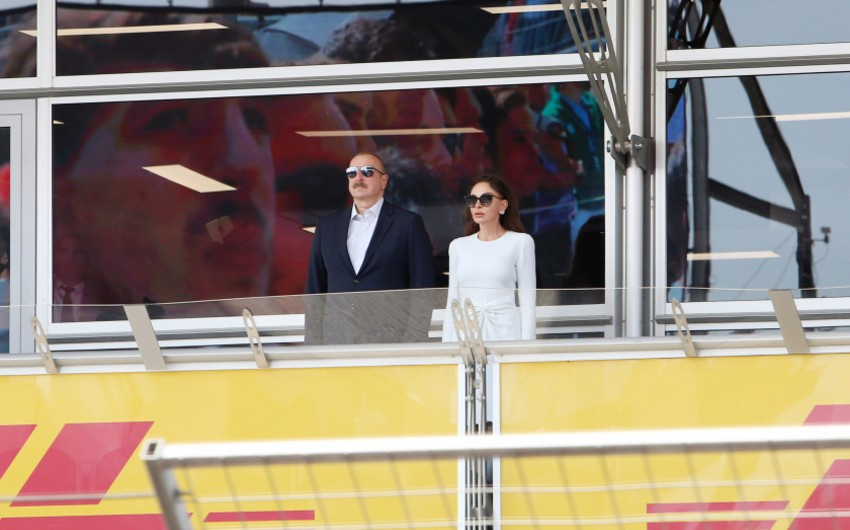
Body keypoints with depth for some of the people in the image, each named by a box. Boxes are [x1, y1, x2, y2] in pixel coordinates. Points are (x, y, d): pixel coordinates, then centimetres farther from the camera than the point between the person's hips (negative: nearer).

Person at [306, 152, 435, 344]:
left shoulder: (408, 224, 3)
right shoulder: (327, 226, 15)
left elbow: (422, 291, 0)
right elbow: (315, 287, 15)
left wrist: (413, 342, -8)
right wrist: (314, 341, 7)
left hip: (390, 342, -3)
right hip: (336, 341, 3)